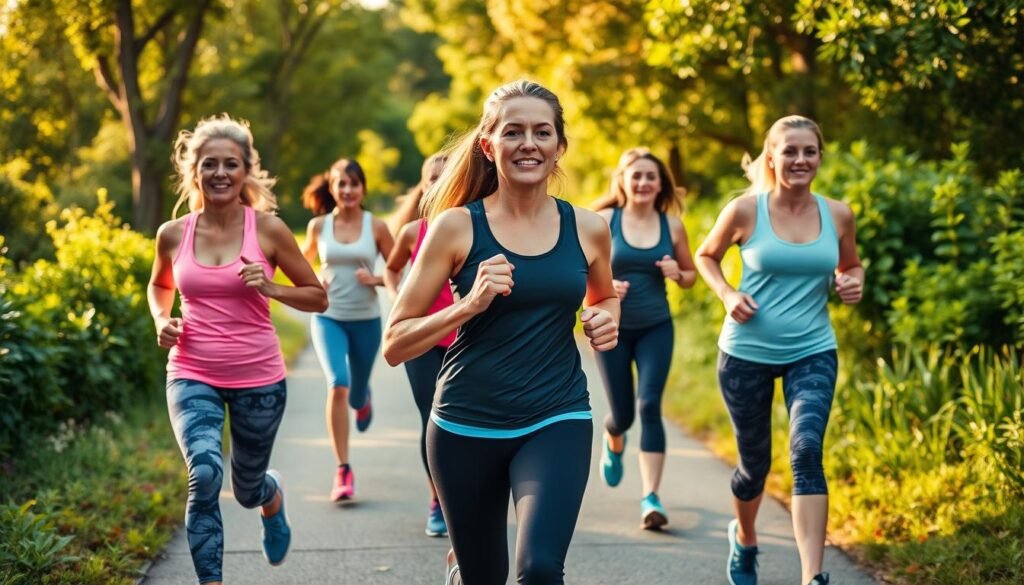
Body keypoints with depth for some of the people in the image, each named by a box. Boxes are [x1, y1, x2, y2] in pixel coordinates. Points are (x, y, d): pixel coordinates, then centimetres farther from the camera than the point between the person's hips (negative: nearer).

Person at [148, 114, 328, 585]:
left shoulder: (268, 229, -8)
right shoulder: (173, 234, -2)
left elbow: (318, 298, 1)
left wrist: (269, 288, -16)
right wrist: (162, 320, 0)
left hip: (258, 379, 0)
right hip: (192, 376, 0)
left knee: (247, 490, 17)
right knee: (204, 474, -27)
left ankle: (273, 497, 56)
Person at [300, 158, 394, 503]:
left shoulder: (376, 227, -4)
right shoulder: (318, 225, -1)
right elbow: (304, 260, 17)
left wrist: (377, 279, -16)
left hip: (366, 320, 1)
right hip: (328, 318, 0)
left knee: (355, 395, 13)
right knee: (337, 385, -22)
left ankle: (363, 398, 56)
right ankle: (343, 471, -15)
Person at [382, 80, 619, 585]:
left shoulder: (587, 228, 1)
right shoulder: (456, 226, -7)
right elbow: (394, 345, -7)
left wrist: (607, 321, 0)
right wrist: (469, 304, -21)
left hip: (557, 422, 1)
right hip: (467, 426, -1)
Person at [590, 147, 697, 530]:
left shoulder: (672, 225, 0)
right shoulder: (605, 220, -6)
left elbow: (691, 275, 11)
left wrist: (677, 274, -11)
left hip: (656, 329, 1)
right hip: (613, 327, 0)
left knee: (650, 406, -14)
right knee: (622, 413, 6)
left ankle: (651, 498, -13)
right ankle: (613, 445, 46)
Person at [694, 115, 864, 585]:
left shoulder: (837, 215, -1)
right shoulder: (745, 210, -7)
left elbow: (850, 266, 18)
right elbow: (705, 256, 9)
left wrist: (853, 283, -5)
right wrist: (727, 294, -9)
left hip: (812, 353, 1)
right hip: (747, 353, -1)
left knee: (807, 452, -21)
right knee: (755, 462, 13)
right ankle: (744, 539, 45)